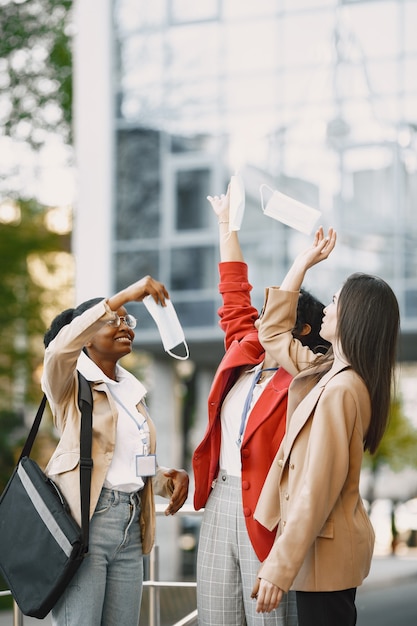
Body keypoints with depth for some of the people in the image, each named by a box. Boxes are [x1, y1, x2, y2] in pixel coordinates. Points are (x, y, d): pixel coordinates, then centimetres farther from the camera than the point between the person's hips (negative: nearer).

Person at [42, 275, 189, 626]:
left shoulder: (133, 391, 21)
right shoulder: (70, 382, 1)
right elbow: (60, 348, -24)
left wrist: (170, 479, 2)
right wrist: (122, 297, -26)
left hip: (130, 525, 7)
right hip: (84, 519, -7)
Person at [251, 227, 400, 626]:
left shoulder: (339, 390, -21)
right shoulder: (329, 372, 7)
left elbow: (316, 491, -25)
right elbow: (272, 332, 24)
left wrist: (279, 567, -24)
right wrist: (303, 262, 23)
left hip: (323, 552, -10)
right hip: (334, 548, 10)